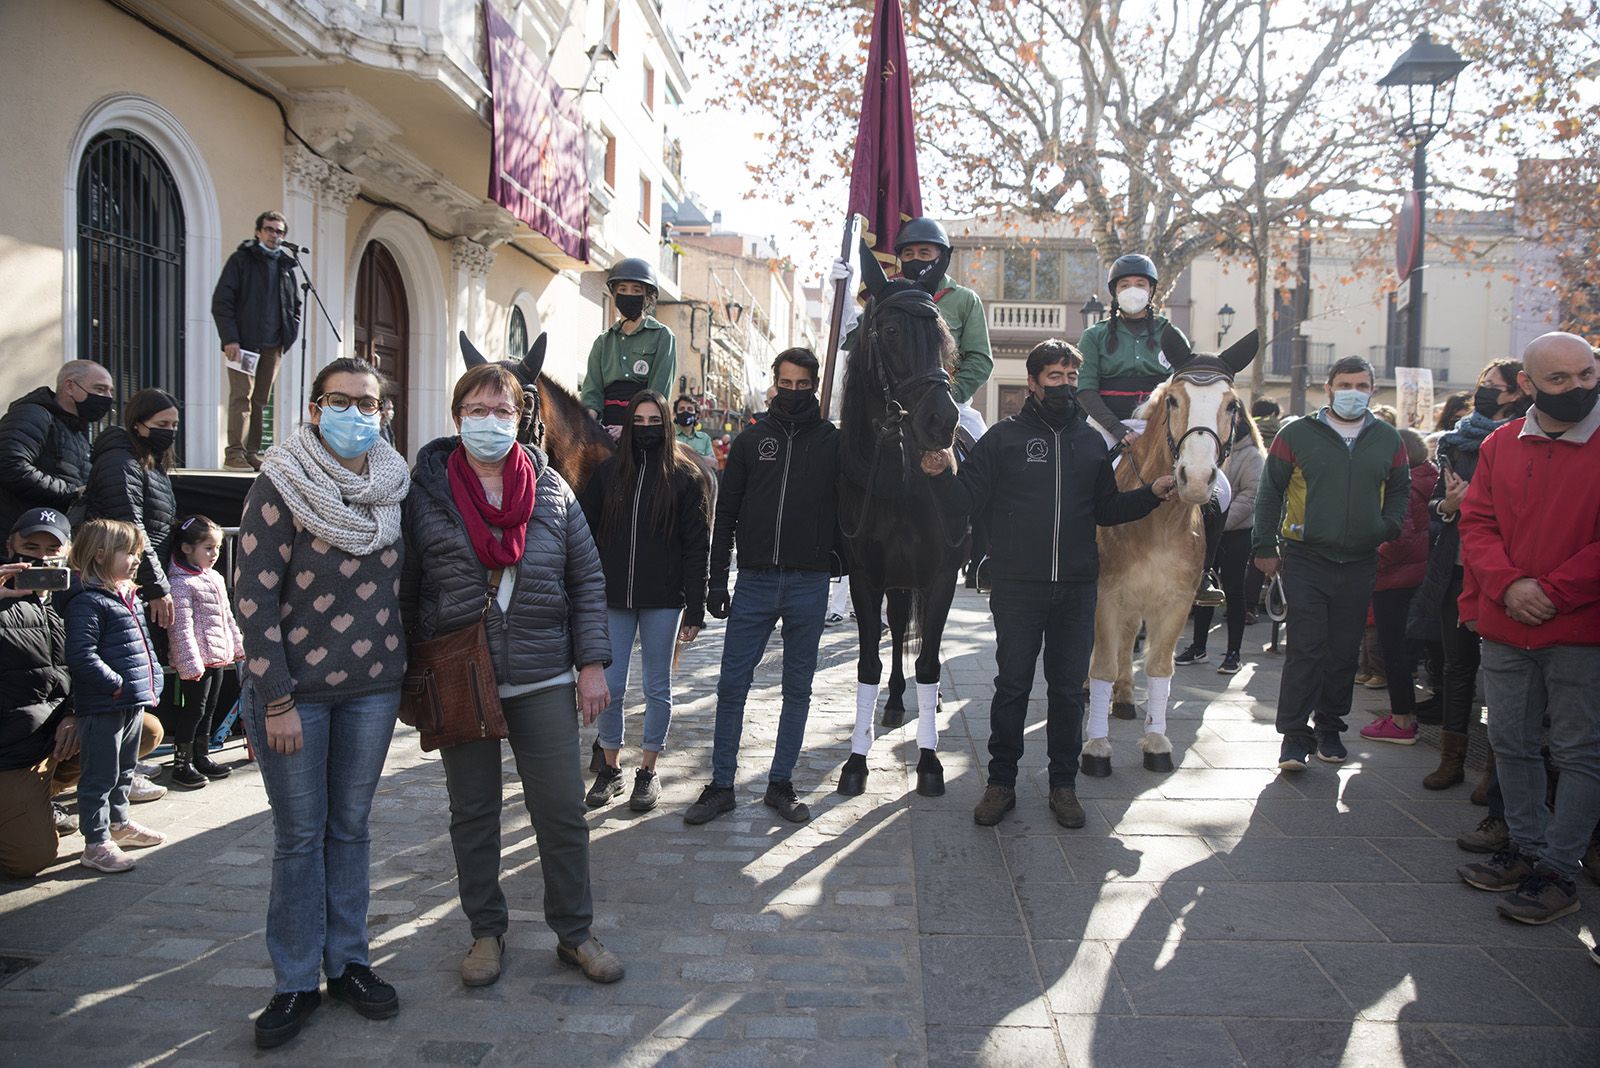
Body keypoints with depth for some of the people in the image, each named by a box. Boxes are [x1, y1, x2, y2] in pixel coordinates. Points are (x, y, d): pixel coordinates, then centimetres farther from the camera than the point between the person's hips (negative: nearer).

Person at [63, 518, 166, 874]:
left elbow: (143, 647, 21)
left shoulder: (129, 598, 15)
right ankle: (96, 842, 6)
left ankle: (118, 823, 37)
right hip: (102, 707, -9)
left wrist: (153, 682, 11)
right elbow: (82, 657, -24)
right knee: (100, 776, -1)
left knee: (124, 771, 22)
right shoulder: (87, 602, -16)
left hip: (133, 704, 10)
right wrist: (118, 685, -22)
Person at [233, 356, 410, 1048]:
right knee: (299, 834, 5)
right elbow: (253, 595, -12)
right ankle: (296, 981, 19)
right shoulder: (282, 484, -10)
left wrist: (403, 668, 9)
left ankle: (347, 963, 27)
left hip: (372, 686, 4)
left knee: (351, 826, 13)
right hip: (295, 688, -3)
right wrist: (276, 701, -14)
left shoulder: (393, 486, 3)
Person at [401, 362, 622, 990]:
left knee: (562, 809, 5)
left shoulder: (552, 491, 4)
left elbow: (587, 580, 6)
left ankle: (575, 933, 22)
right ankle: (486, 931, 30)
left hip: (543, 680, 1)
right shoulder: (426, 492, -1)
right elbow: (405, 588, 2)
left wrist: (592, 663, 0)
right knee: (473, 813, 12)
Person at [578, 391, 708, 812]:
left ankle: (648, 770, 21)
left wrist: (695, 609, -8)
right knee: (610, 686, 5)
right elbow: (587, 535, 8)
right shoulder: (608, 473, 6)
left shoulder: (684, 475, -1)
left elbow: (697, 545, -3)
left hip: (663, 600, -2)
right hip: (614, 597, 2)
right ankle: (610, 768, 21)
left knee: (657, 687, 8)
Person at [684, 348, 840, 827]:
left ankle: (781, 784, 20)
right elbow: (726, 514, 7)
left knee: (798, 688, 8)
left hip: (809, 584, -1)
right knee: (731, 685, 1)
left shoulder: (833, 441, 4)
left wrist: (842, 560, -5)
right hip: (755, 581, 1)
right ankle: (721, 785, 13)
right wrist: (717, 580, 3)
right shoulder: (751, 440, 7)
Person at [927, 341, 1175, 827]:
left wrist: (1153, 493, 5)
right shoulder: (1004, 437, 1)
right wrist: (942, 475, -22)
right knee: (1012, 686, 5)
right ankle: (1001, 783, 18)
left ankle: (1063, 784, 22)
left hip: (1076, 589, 3)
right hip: (1017, 586, -3)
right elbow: (966, 500, -4)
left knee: (1068, 690, 9)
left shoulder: (1091, 441, 11)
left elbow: (1107, 510, 17)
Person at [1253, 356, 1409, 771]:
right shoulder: (1297, 434, -1)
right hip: (1306, 559, -3)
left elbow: (1400, 489, 22)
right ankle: (1295, 736, -3)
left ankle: (1330, 728, 24)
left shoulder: (1388, 439, 10)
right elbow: (1270, 491, 2)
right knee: (1305, 648, -7)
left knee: (1345, 651, 10)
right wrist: (1265, 547, -1)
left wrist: (1388, 527, 3)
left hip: (1360, 563, 4)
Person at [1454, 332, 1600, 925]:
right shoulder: (1500, 445, 6)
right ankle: (1526, 848, 30)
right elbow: (1476, 522, 3)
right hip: (1505, 629, 4)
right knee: (1511, 744, 14)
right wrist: (1508, 584, -12)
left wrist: (1552, 592, -17)